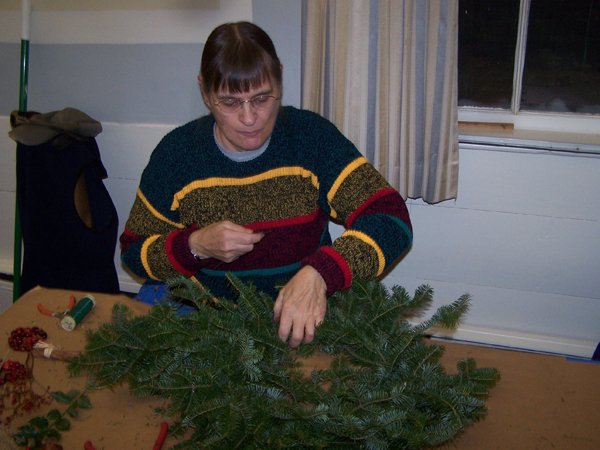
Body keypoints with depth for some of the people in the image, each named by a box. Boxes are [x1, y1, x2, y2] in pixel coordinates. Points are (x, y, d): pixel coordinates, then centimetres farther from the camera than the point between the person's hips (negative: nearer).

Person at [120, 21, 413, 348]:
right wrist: (194, 246, -13)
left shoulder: (311, 135, -4)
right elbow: (133, 251, 9)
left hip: (305, 320, 0)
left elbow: (392, 219, -12)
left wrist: (319, 274, -29)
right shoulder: (176, 153, 0)